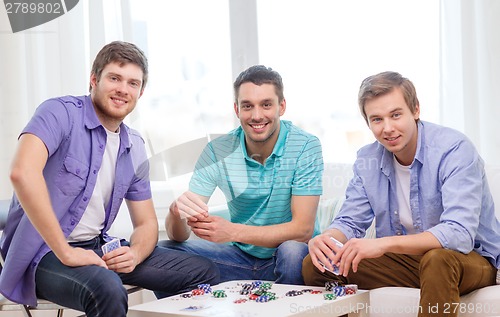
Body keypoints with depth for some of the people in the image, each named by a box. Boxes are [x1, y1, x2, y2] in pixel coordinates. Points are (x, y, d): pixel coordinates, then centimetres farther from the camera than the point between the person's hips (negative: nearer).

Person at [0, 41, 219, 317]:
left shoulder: (134, 148, 9)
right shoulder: (61, 113, -13)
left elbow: (146, 223, 14)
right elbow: (23, 172, -31)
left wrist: (134, 253, -11)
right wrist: (66, 253, -29)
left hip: (96, 247, 7)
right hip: (44, 251, -7)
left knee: (204, 272, 2)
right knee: (107, 290, -38)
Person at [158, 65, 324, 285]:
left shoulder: (306, 146, -15)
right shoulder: (217, 151, -8)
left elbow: (302, 229, -21)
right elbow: (178, 236, -11)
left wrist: (232, 231, -33)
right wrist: (178, 211, -36)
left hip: (293, 256, -2)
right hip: (242, 256, 2)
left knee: (292, 251, -36)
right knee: (163, 252, -16)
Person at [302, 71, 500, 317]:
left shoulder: (454, 149, -22)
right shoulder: (367, 160, -1)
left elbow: (459, 234, -33)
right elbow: (349, 222, 3)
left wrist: (384, 243, -43)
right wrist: (324, 239, -21)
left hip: (471, 257, -5)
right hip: (404, 259, 5)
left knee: (438, 260, -40)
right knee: (315, 264, -9)